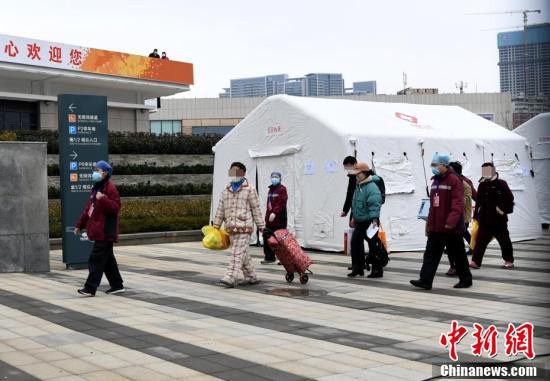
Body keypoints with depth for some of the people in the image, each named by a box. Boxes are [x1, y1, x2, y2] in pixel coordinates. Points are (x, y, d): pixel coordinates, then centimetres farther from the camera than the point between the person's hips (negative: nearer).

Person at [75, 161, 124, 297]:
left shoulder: (110, 188, -12)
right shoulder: (96, 188, 17)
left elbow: (115, 207, -21)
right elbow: (88, 209, 22)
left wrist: (102, 199, -31)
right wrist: (80, 225, 23)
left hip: (105, 232, -9)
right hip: (99, 232, 9)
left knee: (97, 260, -8)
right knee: (108, 259, 14)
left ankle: (90, 288, -5)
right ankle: (117, 285, 22)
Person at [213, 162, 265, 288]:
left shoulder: (249, 190, 0)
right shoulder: (225, 192, 16)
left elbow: (256, 210, -1)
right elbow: (220, 211, 17)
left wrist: (262, 227, -2)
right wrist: (215, 227, 13)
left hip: (244, 228, -6)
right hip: (231, 229, 6)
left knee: (238, 254, -11)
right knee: (243, 254, 11)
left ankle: (230, 278, -16)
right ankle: (251, 277, 21)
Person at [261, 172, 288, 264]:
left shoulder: (282, 189, -5)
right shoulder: (271, 189, 19)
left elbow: (281, 203, -17)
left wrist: (274, 213, -26)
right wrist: (267, 216, 18)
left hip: (279, 219, -8)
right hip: (270, 219, 8)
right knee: (267, 238, 6)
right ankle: (269, 257, 15)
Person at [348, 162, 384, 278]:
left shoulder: (372, 187, -17)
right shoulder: (358, 186, 13)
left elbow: (374, 205, -24)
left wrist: (374, 220, -29)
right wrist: (354, 217, 27)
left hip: (369, 222, -9)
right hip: (359, 222, 9)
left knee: (373, 246, -2)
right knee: (355, 243, 10)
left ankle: (377, 270, 7)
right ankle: (357, 268, 20)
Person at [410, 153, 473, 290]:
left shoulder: (454, 180, -12)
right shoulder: (435, 181, 14)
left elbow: (458, 203, -21)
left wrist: (451, 221, -30)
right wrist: (430, 221, 19)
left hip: (451, 227, -7)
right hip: (436, 227, 7)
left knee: (458, 254, 6)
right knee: (431, 253, 1)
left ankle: (466, 279, 21)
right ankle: (425, 280, 0)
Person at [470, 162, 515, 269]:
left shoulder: (501, 184, -6)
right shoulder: (482, 185, 7)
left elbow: (509, 199, -8)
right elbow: (478, 201, 12)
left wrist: (504, 210, -14)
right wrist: (476, 214, 11)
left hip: (499, 219, -4)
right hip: (485, 219, 4)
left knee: (504, 240, 8)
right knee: (480, 240, -1)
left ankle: (509, 261, 21)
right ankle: (475, 261, -2)